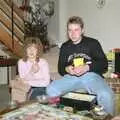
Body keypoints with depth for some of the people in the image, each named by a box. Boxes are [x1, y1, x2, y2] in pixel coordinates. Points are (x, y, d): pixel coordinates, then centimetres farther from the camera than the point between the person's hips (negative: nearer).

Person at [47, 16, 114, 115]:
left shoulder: (93, 43, 6)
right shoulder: (65, 47, 18)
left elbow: (104, 64, -1)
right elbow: (60, 68, 18)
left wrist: (87, 67, -18)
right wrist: (66, 69, -7)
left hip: (91, 75, -3)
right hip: (71, 77, 4)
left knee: (106, 95, -32)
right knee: (51, 90, -22)